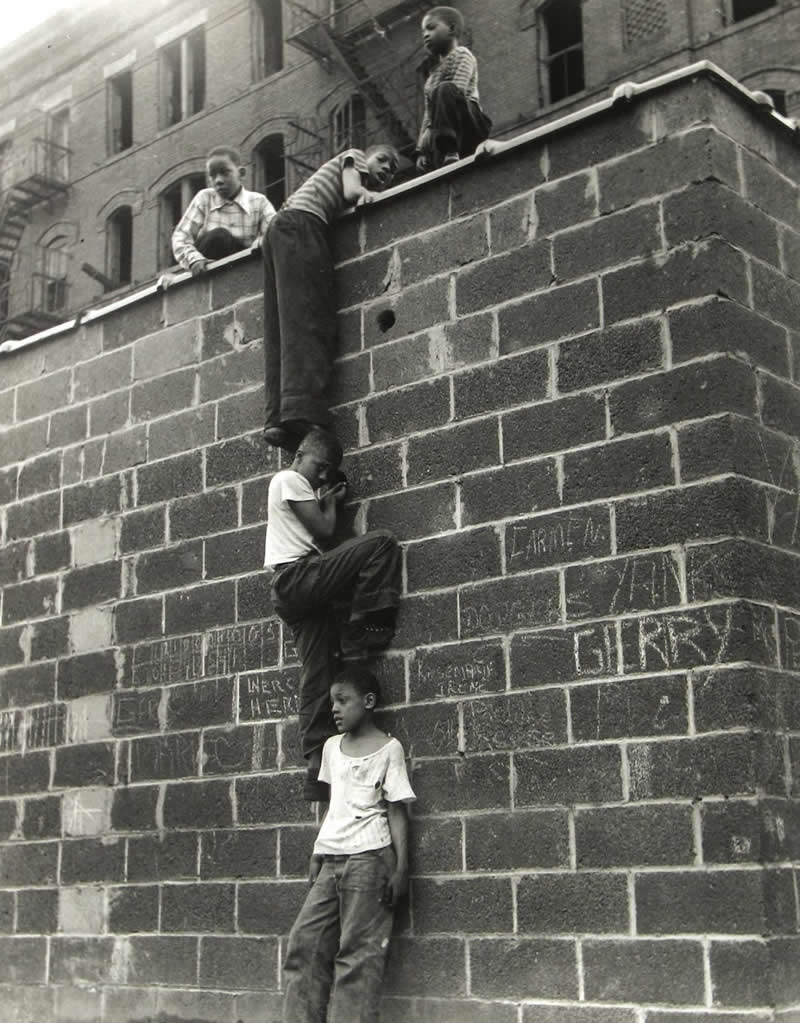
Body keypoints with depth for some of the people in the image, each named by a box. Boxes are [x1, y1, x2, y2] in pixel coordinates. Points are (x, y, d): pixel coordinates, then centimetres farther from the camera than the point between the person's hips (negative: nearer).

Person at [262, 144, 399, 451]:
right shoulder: (354, 157, 16)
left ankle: (278, 418, -17)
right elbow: (350, 191, -2)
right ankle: (301, 410, -38)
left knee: (282, 331, -5)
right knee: (309, 321, -22)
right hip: (301, 222, -9)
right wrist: (367, 193, 14)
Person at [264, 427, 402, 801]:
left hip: (288, 591, 10)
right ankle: (363, 628, -12)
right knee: (381, 543, -16)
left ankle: (317, 767, 2)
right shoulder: (291, 479, 0)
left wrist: (324, 502, 14)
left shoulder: (284, 484, 30)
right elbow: (323, 530, -6)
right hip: (299, 575, -10)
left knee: (317, 675, 5)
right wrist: (331, 502, 11)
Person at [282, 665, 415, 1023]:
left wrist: (401, 867, -10)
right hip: (331, 859, 7)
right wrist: (317, 854, 15)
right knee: (304, 943, 2)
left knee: (358, 953, -7)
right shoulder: (332, 747, 16)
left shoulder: (388, 749, -1)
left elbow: (396, 811, -4)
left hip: (368, 858, -6)